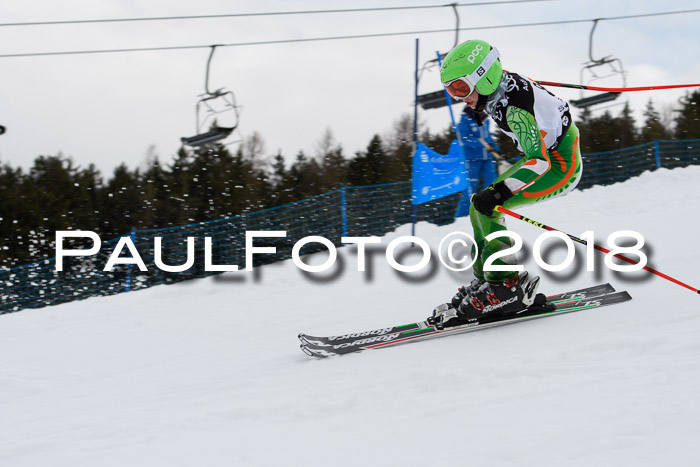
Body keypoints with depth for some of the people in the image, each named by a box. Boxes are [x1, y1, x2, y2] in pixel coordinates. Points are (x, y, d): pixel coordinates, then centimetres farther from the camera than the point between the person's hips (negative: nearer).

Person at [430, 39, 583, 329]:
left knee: (486, 208, -19)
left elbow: (539, 160, -37)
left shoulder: (514, 109, -31)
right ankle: (486, 281, 6)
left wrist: (498, 193, -47)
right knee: (480, 208, 4)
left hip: (560, 166, -10)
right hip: (545, 152, 10)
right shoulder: (501, 83, -5)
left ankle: (507, 286, -15)